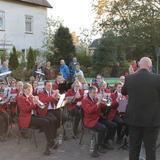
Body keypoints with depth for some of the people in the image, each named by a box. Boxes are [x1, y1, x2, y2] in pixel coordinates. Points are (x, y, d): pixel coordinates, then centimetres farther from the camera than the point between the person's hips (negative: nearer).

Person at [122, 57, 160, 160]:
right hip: (151, 120, -3)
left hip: (134, 118, 3)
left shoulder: (129, 78, -7)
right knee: (150, 149, 9)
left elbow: (123, 92, 13)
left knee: (134, 148, 16)